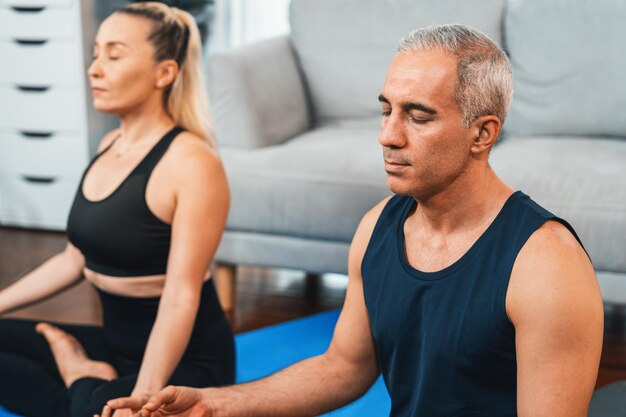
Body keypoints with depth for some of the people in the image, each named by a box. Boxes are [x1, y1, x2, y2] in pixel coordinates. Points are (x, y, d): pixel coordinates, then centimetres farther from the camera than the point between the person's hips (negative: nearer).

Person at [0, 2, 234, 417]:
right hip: (116, 343, 8)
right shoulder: (110, 146, 7)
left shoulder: (191, 161, -18)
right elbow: (77, 257, 15)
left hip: (185, 362, -7)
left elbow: (181, 297, -24)